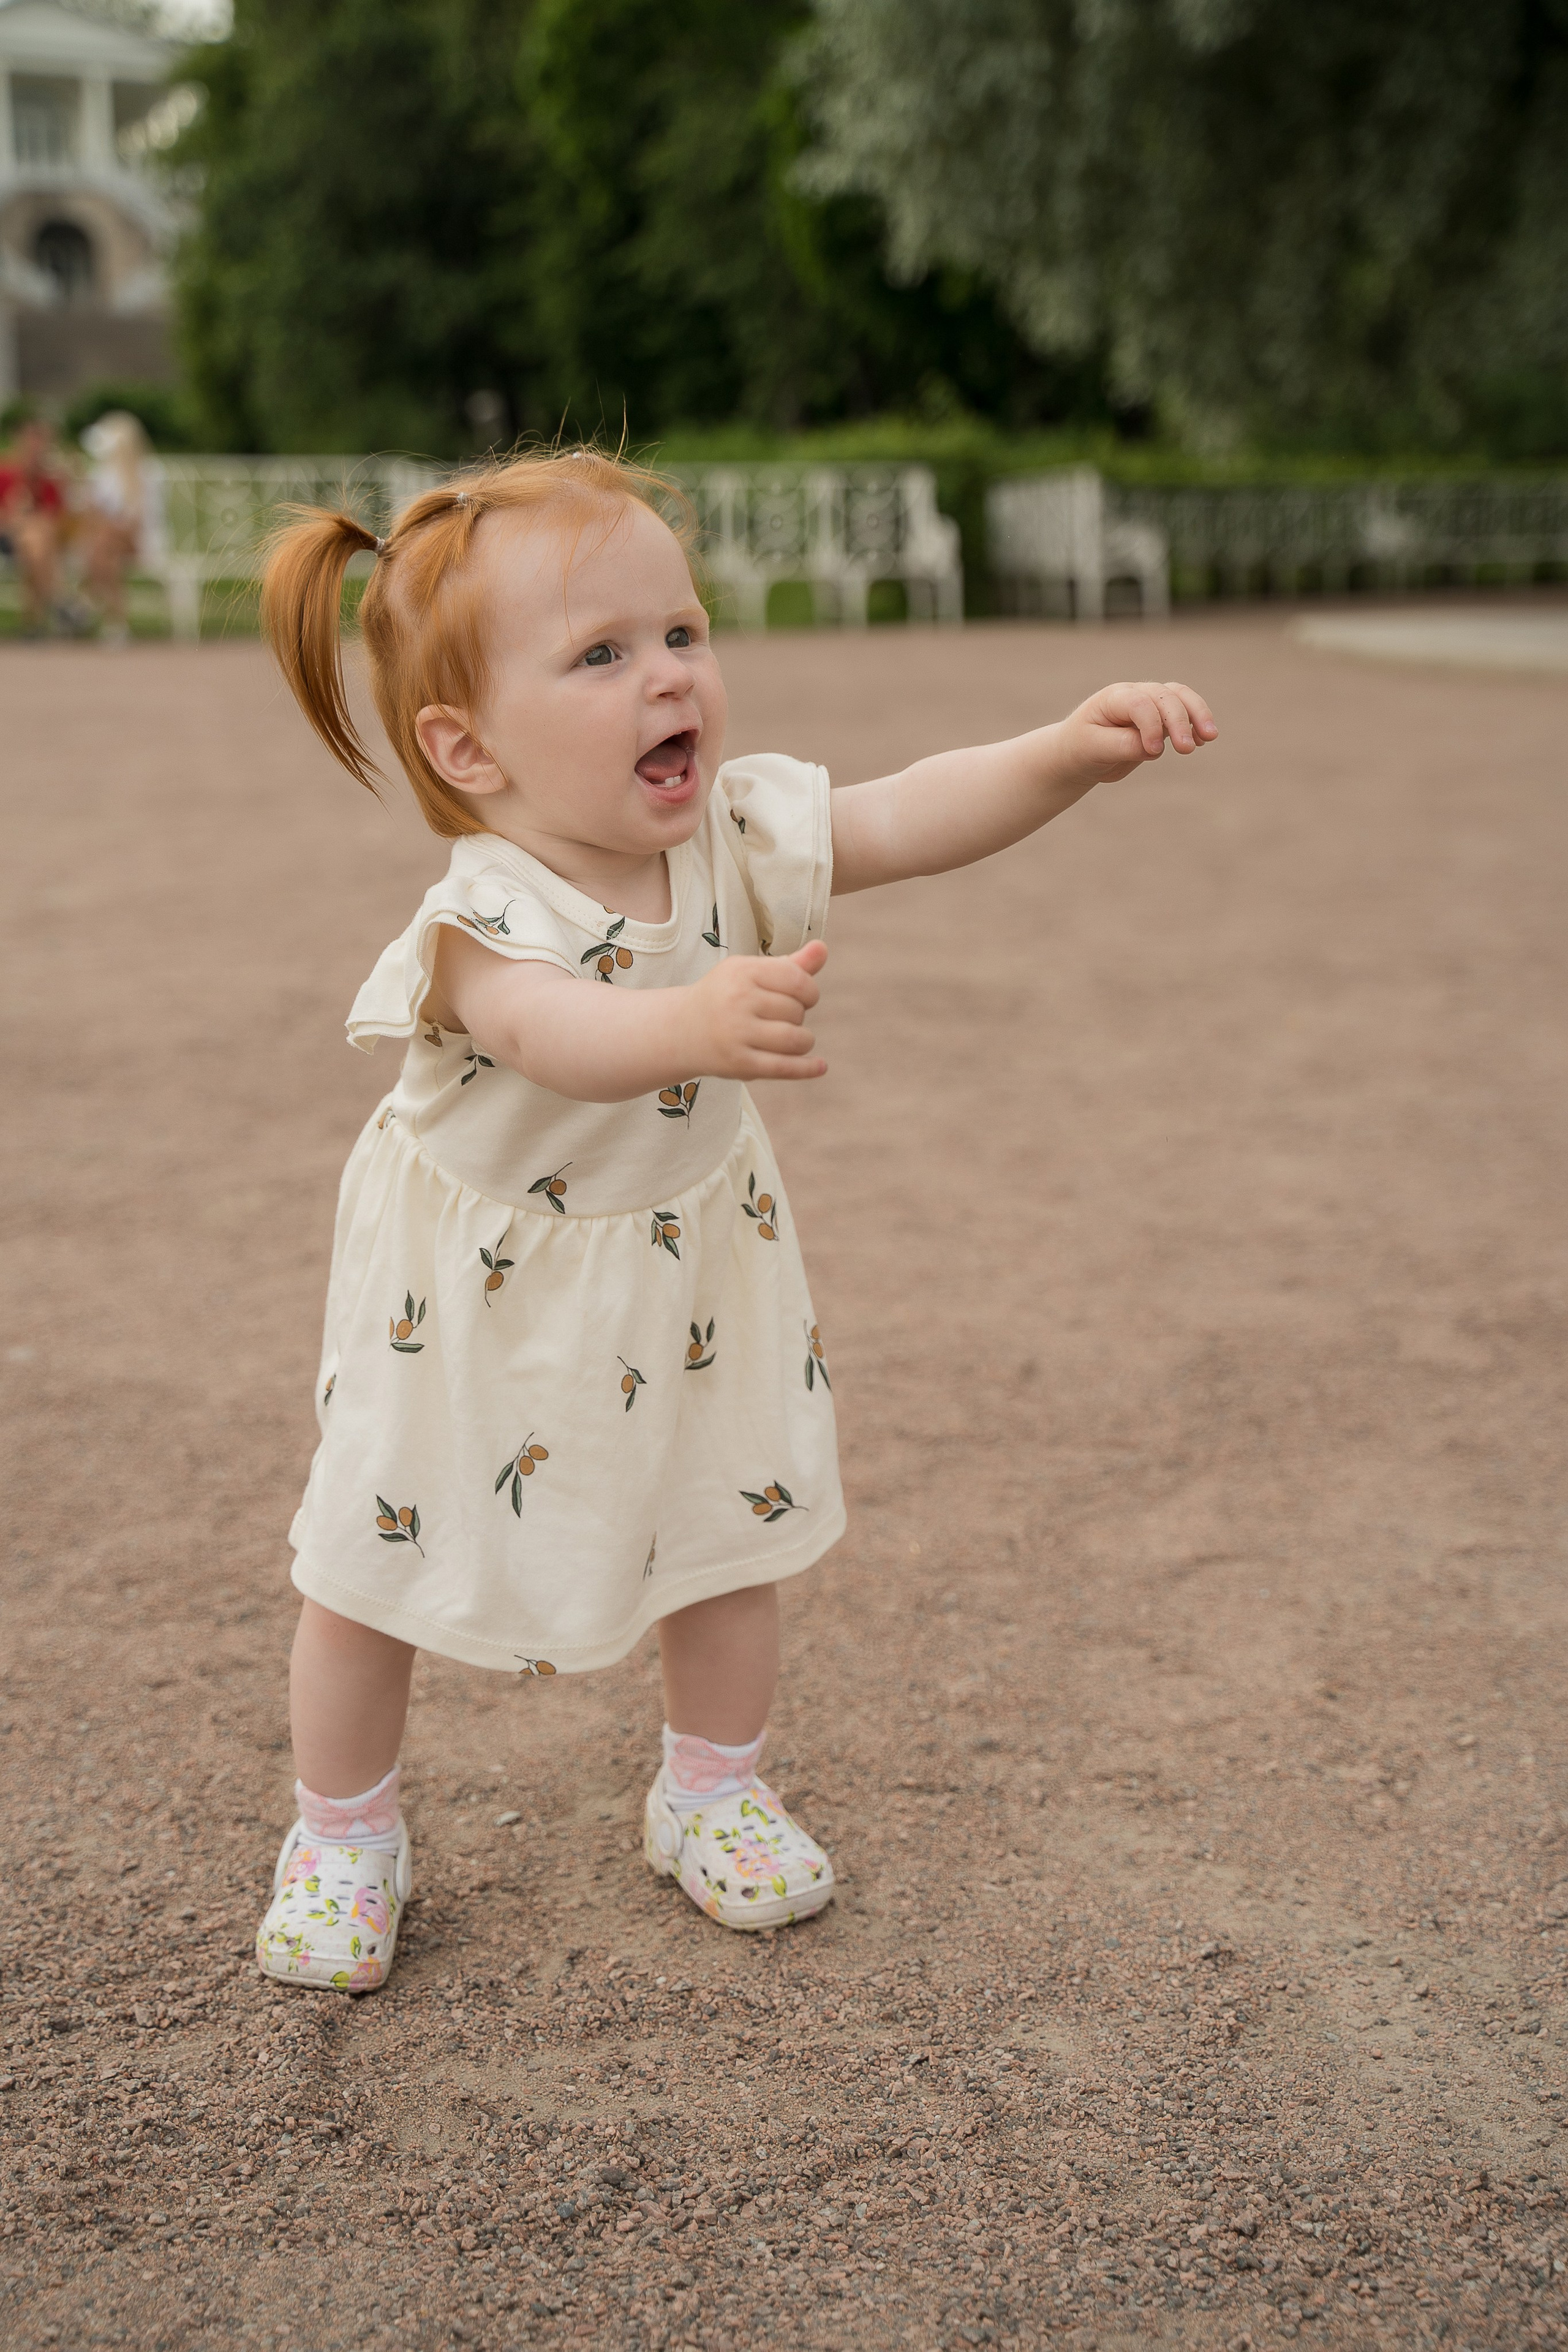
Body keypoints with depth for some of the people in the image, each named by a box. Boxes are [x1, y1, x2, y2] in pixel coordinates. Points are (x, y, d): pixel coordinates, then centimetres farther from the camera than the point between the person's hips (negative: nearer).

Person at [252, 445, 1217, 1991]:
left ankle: (710, 1790, 39)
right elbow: (557, 1035, -53)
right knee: (379, 1563, 7)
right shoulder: (487, 912, -32)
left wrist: (1066, 752, -42)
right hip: (482, 1290, -4)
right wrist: (698, 1022, -74)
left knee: (733, 1524, 15)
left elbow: (912, 818, -24)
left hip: (688, 1264, 5)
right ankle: (343, 1832, 32)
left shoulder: (736, 832, -16)